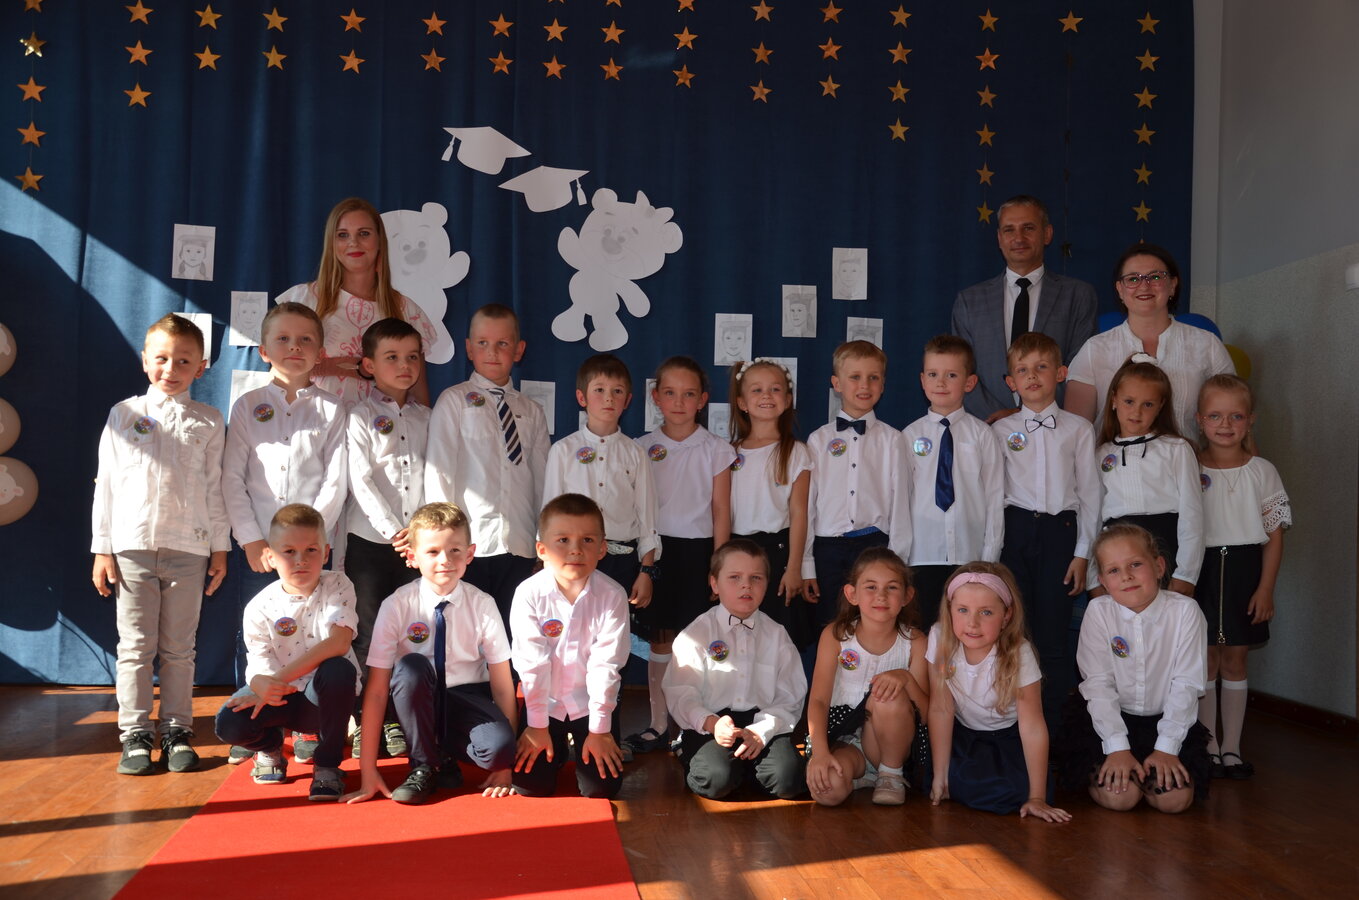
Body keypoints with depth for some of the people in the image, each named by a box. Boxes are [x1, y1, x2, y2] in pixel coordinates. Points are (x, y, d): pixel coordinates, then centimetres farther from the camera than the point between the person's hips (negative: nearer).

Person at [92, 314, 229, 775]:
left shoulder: (208, 421, 6)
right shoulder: (124, 415, 7)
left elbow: (215, 488, 7)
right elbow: (106, 483, 6)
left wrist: (220, 548, 4)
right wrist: (102, 549, 2)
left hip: (188, 548, 0)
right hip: (132, 547, 0)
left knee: (178, 648, 6)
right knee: (135, 647, 3)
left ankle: (177, 731, 14)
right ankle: (135, 734, 11)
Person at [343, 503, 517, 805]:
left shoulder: (482, 604, -10)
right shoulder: (397, 606, -12)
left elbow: (503, 684, -9)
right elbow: (377, 689, -13)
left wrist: (504, 762, -12)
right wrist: (367, 771, -16)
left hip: (468, 702, 0)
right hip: (417, 704, 0)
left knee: (499, 746, -32)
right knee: (411, 666, -32)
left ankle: (446, 756, 3)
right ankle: (424, 766, -12)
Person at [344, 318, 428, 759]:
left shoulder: (426, 418, 12)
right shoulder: (361, 416, 1)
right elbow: (360, 480, -8)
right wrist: (393, 530, -14)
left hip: (417, 542, 3)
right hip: (369, 540, -3)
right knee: (370, 635, 1)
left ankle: (397, 721, 12)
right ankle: (365, 722, 11)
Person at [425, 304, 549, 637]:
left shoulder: (531, 412, 14)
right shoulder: (454, 402, 4)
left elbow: (542, 478, 13)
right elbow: (438, 472, 0)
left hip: (519, 546, 3)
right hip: (469, 545, -3)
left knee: (513, 634, 3)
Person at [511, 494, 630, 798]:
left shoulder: (612, 596, -16)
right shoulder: (529, 594, -16)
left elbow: (606, 664, -16)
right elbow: (532, 663, -15)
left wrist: (599, 730, -14)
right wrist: (537, 726, -12)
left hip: (590, 703, 0)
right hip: (544, 701, 0)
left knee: (603, 786, -8)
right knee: (530, 783, -9)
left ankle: (579, 745, 24)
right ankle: (557, 748, 23)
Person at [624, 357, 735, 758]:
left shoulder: (715, 449, -1)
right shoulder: (644, 447, 4)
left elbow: (721, 512, 0)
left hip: (698, 549, -2)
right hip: (656, 548, 2)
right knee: (660, 640, 8)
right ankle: (659, 724, 20)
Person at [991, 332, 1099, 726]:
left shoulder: (1078, 429, 5)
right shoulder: (1001, 430, 6)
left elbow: (1089, 492, 5)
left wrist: (1082, 552, 0)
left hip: (1060, 531, -1)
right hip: (1015, 531, 1)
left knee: (1053, 633, 0)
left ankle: (1051, 720, 11)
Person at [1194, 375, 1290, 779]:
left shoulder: (1262, 471, 0)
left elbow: (1275, 534, 1)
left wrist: (1266, 588, -5)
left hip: (1244, 569, 0)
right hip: (1201, 568, 0)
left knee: (1234, 660, 8)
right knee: (1205, 659, 5)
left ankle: (1232, 749, 17)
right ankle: (1209, 749, 15)